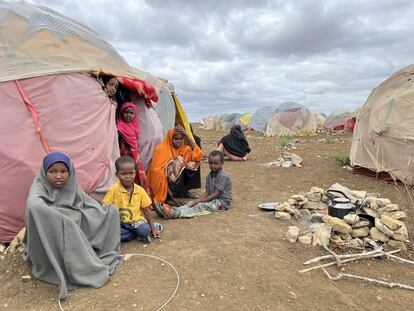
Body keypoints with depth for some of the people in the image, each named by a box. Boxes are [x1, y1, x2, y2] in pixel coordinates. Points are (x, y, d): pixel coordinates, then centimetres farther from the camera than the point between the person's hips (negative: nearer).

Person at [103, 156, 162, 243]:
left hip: (136, 220, 0)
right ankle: (137, 234, -13)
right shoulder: (113, 189, -10)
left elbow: (146, 210, 5)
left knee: (145, 230, -32)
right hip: (119, 223, 0)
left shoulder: (140, 190, -2)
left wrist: (153, 227, 4)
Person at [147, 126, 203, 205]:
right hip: (161, 182, -6)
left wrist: (187, 137, -15)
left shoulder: (183, 148, 2)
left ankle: (183, 191, -6)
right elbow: (157, 171, -21)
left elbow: (198, 155, -11)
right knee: (178, 163, -26)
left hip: (177, 181, 6)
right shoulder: (161, 149, -14)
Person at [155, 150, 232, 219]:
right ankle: (173, 210, -35)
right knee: (191, 203, -15)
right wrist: (198, 200, -10)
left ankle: (174, 213, -47)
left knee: (200, 206, -29)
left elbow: (216, 194, -18)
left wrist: (200, 201, -18)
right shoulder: (209, 176, 12)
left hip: (222, 202, -8)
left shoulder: (223, 176, -15)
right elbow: (207, 192, 9)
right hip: (212, 199, 8)